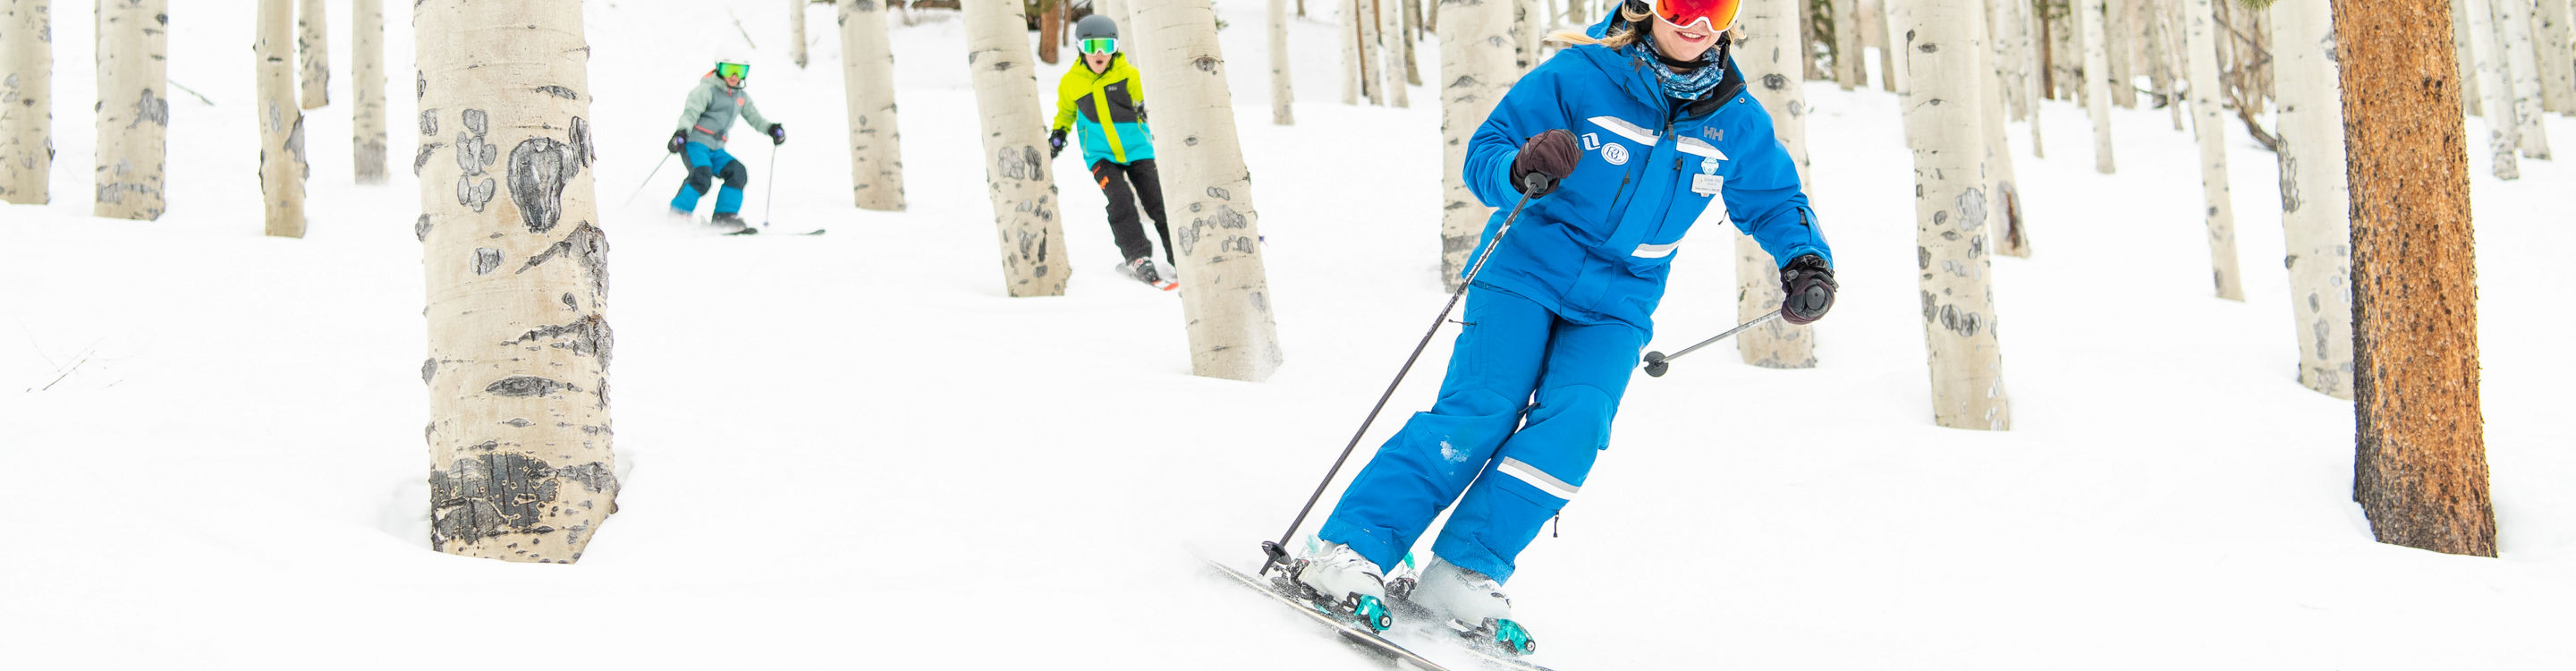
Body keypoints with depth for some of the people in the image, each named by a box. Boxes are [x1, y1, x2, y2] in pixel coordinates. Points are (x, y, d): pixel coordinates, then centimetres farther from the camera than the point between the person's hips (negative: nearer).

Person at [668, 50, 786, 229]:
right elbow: (691, 112, -15)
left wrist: (771, 128, -3)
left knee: (738, 174, -13)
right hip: (695, 142, -7)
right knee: (702, 176, -28)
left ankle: (724, 217, -13)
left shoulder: (741, 96, 17)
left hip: (715, 149, 7)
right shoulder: (707, 90, -5)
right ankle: (677, 215, -21)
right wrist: (681, 132, -33)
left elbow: (754, 117, 18)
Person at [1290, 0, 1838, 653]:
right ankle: (1349, 548, -12)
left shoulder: (1736, 122, 0)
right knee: (1481, 412, -17)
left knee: (1575, 422, -20)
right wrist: (1519, 173, -33)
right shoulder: (1581, 76, -12)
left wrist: (1806, 258, -3)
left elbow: (1775, 201, 16)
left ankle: (1462, 573, -16)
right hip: (1528, 271, -3)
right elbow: (1485, 152, -10)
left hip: (1615, 304, 3)